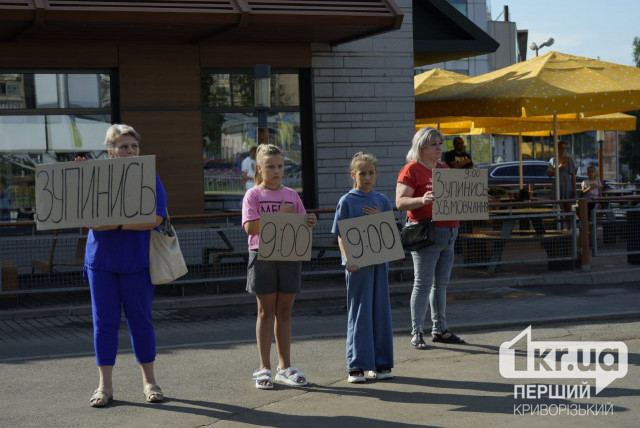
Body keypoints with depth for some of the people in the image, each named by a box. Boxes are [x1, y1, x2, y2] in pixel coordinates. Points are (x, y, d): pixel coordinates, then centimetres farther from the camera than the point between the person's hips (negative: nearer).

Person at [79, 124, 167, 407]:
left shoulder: (148, 177, -1)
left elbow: (155, 218, -13)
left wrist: (117, 224, -23)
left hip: (137, 261, -2)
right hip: (101, 259, 2)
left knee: (140, 320, 5)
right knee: (104, 321, 4)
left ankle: (149, 381, 18)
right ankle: (105, 385, 12)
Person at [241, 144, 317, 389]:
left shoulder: (291, 195, 11)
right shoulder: (253, 195, -1)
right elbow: (250, 227, -14)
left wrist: (310, 224, -11)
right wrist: (279, 215, -19)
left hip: (289, 256, 4)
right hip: (262, 256, -3)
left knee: (284, 312, 9)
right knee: (266, 312, 2)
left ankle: (285, 367, 16)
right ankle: (264, 368, 8)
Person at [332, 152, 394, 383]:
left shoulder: (382, 201, 9)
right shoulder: (347, 202, -1)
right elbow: (341, 236, -3)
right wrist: (348, 259, -18)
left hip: (380, 261, 4)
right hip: (357, 264, -4)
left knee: (381, 310, 7)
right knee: (359, 312, 0)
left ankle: (381, 363, 16)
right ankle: (357, 366, 5)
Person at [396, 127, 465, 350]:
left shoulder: (444, 168, 17)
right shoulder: (411, 170, -7)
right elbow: (400, 202, -14)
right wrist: (422, 200, -30)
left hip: (448, 233, 8)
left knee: (441, 284, 11)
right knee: (423, 283, -7)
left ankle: (440, 330, 18)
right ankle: (416, 333, -2)